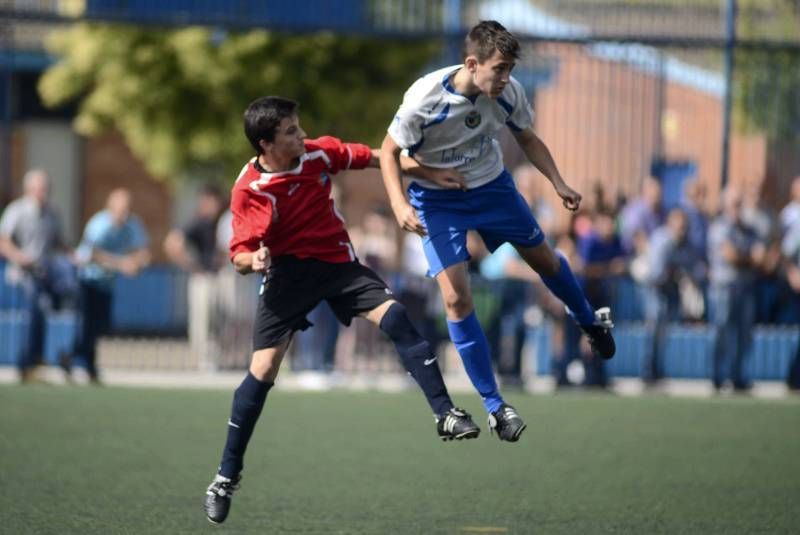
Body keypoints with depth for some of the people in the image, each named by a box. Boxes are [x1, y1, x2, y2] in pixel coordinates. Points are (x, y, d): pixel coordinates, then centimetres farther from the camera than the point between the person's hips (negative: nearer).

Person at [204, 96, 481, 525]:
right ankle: (227, 476, 4)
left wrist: (424, 172, 8)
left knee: (394, 317, -19)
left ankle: (445, 415, -13)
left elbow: (372, 158, 9)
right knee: (262, 369, -9)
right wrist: (252, 260, -41)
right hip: (287, 272, -3)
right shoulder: (248, 190, -17)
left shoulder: (318, 153, -7)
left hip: (337, 262, 3)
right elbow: (240, 255, -18)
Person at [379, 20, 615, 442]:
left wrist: (559, 184, -7)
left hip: (491, 186, 4)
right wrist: (399, 204, -34)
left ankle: (589, 321, 52)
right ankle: (493, 405, -1)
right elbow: (389, 151, -19)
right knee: (456, 298, -13)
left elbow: (527, 139, 2)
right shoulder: (425, 98, -31)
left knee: (543, 259, 19)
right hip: (437, 198, -4)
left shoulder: (508, 93, -19)